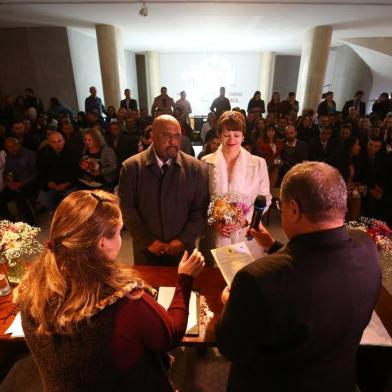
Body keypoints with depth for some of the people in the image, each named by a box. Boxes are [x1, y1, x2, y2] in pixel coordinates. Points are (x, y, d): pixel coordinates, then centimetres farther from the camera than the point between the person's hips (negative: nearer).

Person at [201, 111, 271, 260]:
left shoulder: (258, 163, 0)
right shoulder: (206, 162, 0)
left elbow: (265, 198, 3)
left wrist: (244, 220, -11)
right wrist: (212, 221, -11)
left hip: (246, 236, 0)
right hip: (215, 236, 0)